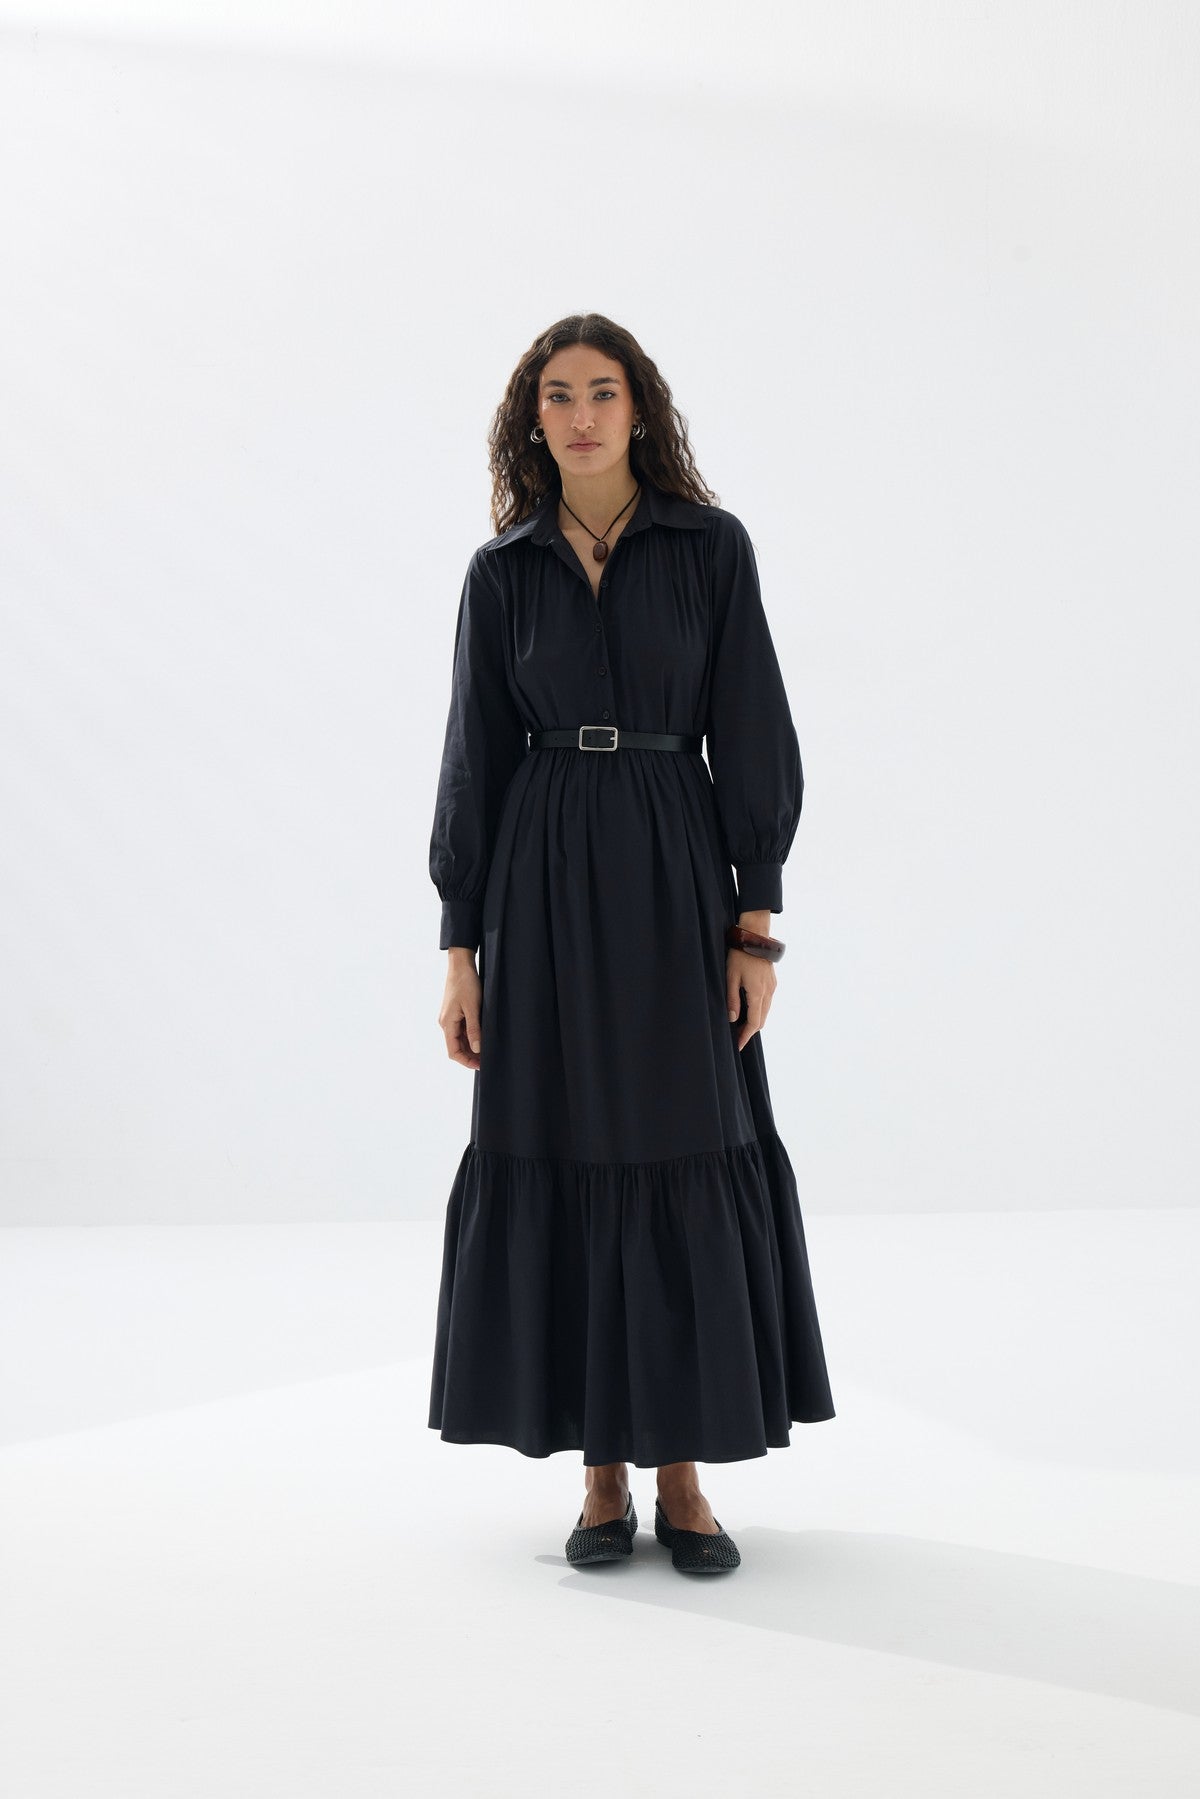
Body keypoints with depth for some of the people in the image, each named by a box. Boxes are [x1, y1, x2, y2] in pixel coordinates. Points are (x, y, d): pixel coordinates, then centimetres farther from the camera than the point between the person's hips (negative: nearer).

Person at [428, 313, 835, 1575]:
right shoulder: (503, 571, 6)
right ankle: (603, 1476, 14)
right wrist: (461, 949, 1)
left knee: (690, 1163, -1)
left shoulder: (710, 546, 2)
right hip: (544, 888, 1)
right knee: (565, 1160, 2)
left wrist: (754, 922, -7)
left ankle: (683, 1476, 10)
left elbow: (751, 738, 0)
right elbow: (475, 757, 6)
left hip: (675, 875, -1)